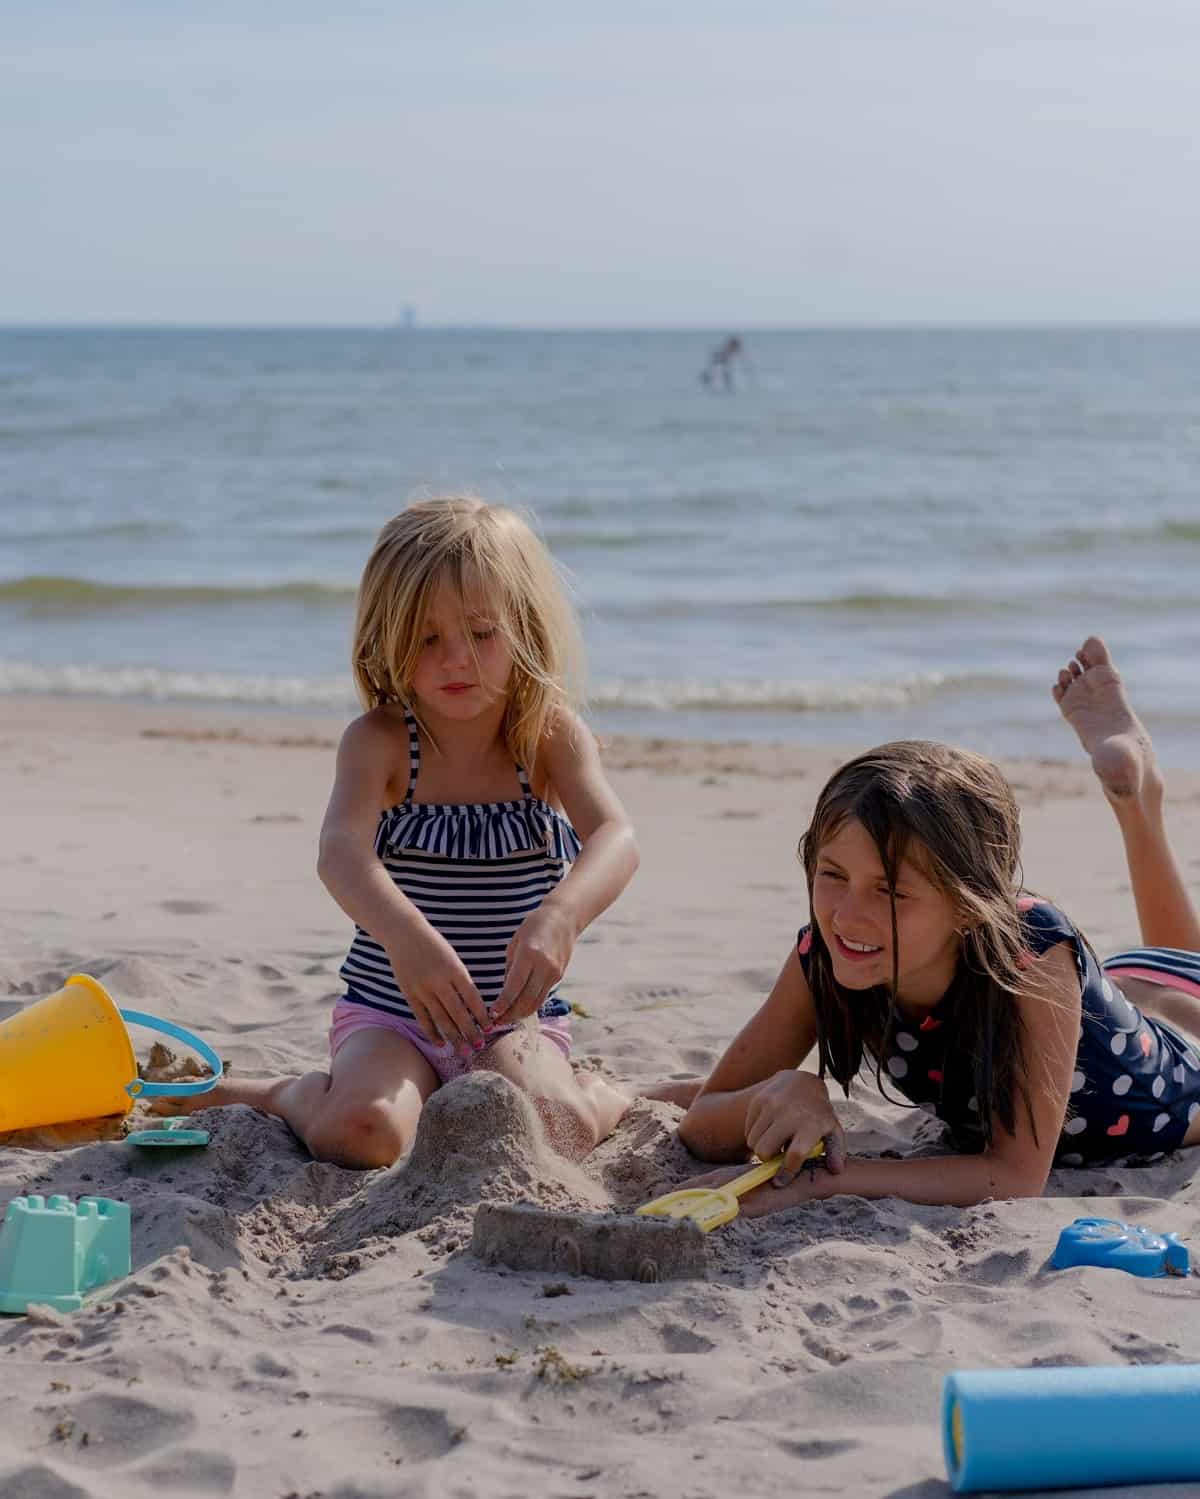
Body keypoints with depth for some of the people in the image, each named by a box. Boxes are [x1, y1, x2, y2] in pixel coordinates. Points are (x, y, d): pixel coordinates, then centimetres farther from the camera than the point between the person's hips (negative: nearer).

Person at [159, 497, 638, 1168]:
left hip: (516, 1018, 0)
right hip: (390, 1013, 0)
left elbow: (615, 838, -24)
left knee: (543, 1132, -29)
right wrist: (405, 934, -50)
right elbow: (341, 850, -29)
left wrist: (559, 918, -47)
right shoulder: (379, 741, -9)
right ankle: (293, 1093, 7)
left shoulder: (551, 735, -6)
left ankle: (603, 1097, 7)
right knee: (363, 1133, -28)